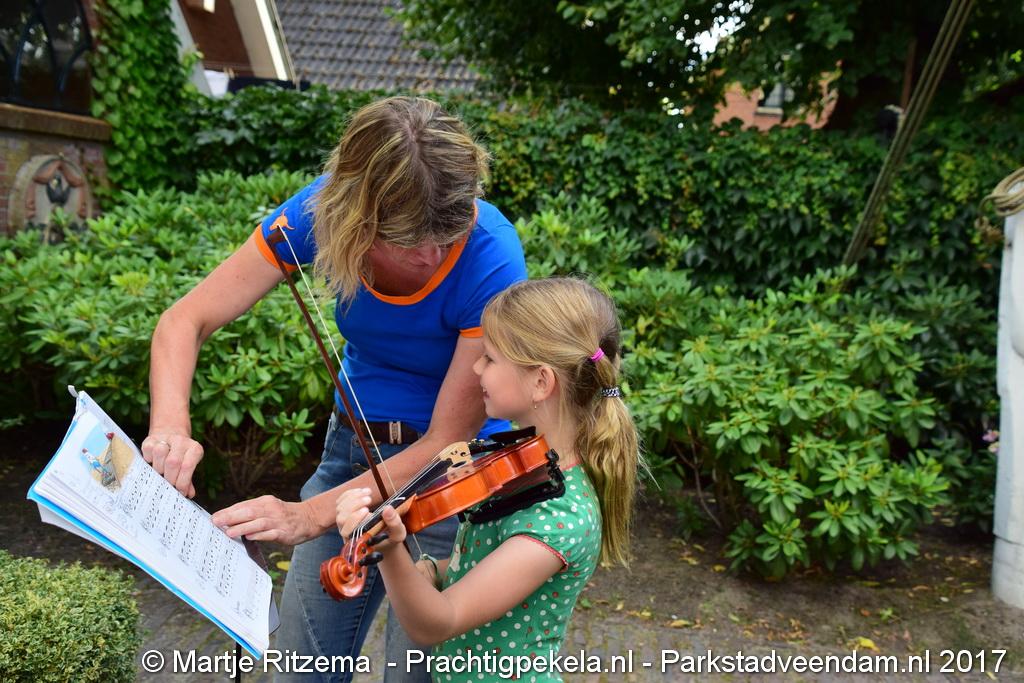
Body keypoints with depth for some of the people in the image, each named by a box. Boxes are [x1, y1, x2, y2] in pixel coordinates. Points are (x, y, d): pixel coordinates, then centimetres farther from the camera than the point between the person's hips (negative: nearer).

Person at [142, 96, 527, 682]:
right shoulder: (322, 213, -18)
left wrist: (309, 515, -30)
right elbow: (184, 322, -12)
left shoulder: (492, 260, -29)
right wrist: (171, 424, -32)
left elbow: (448, 440, -23)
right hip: (354, 443, 4)